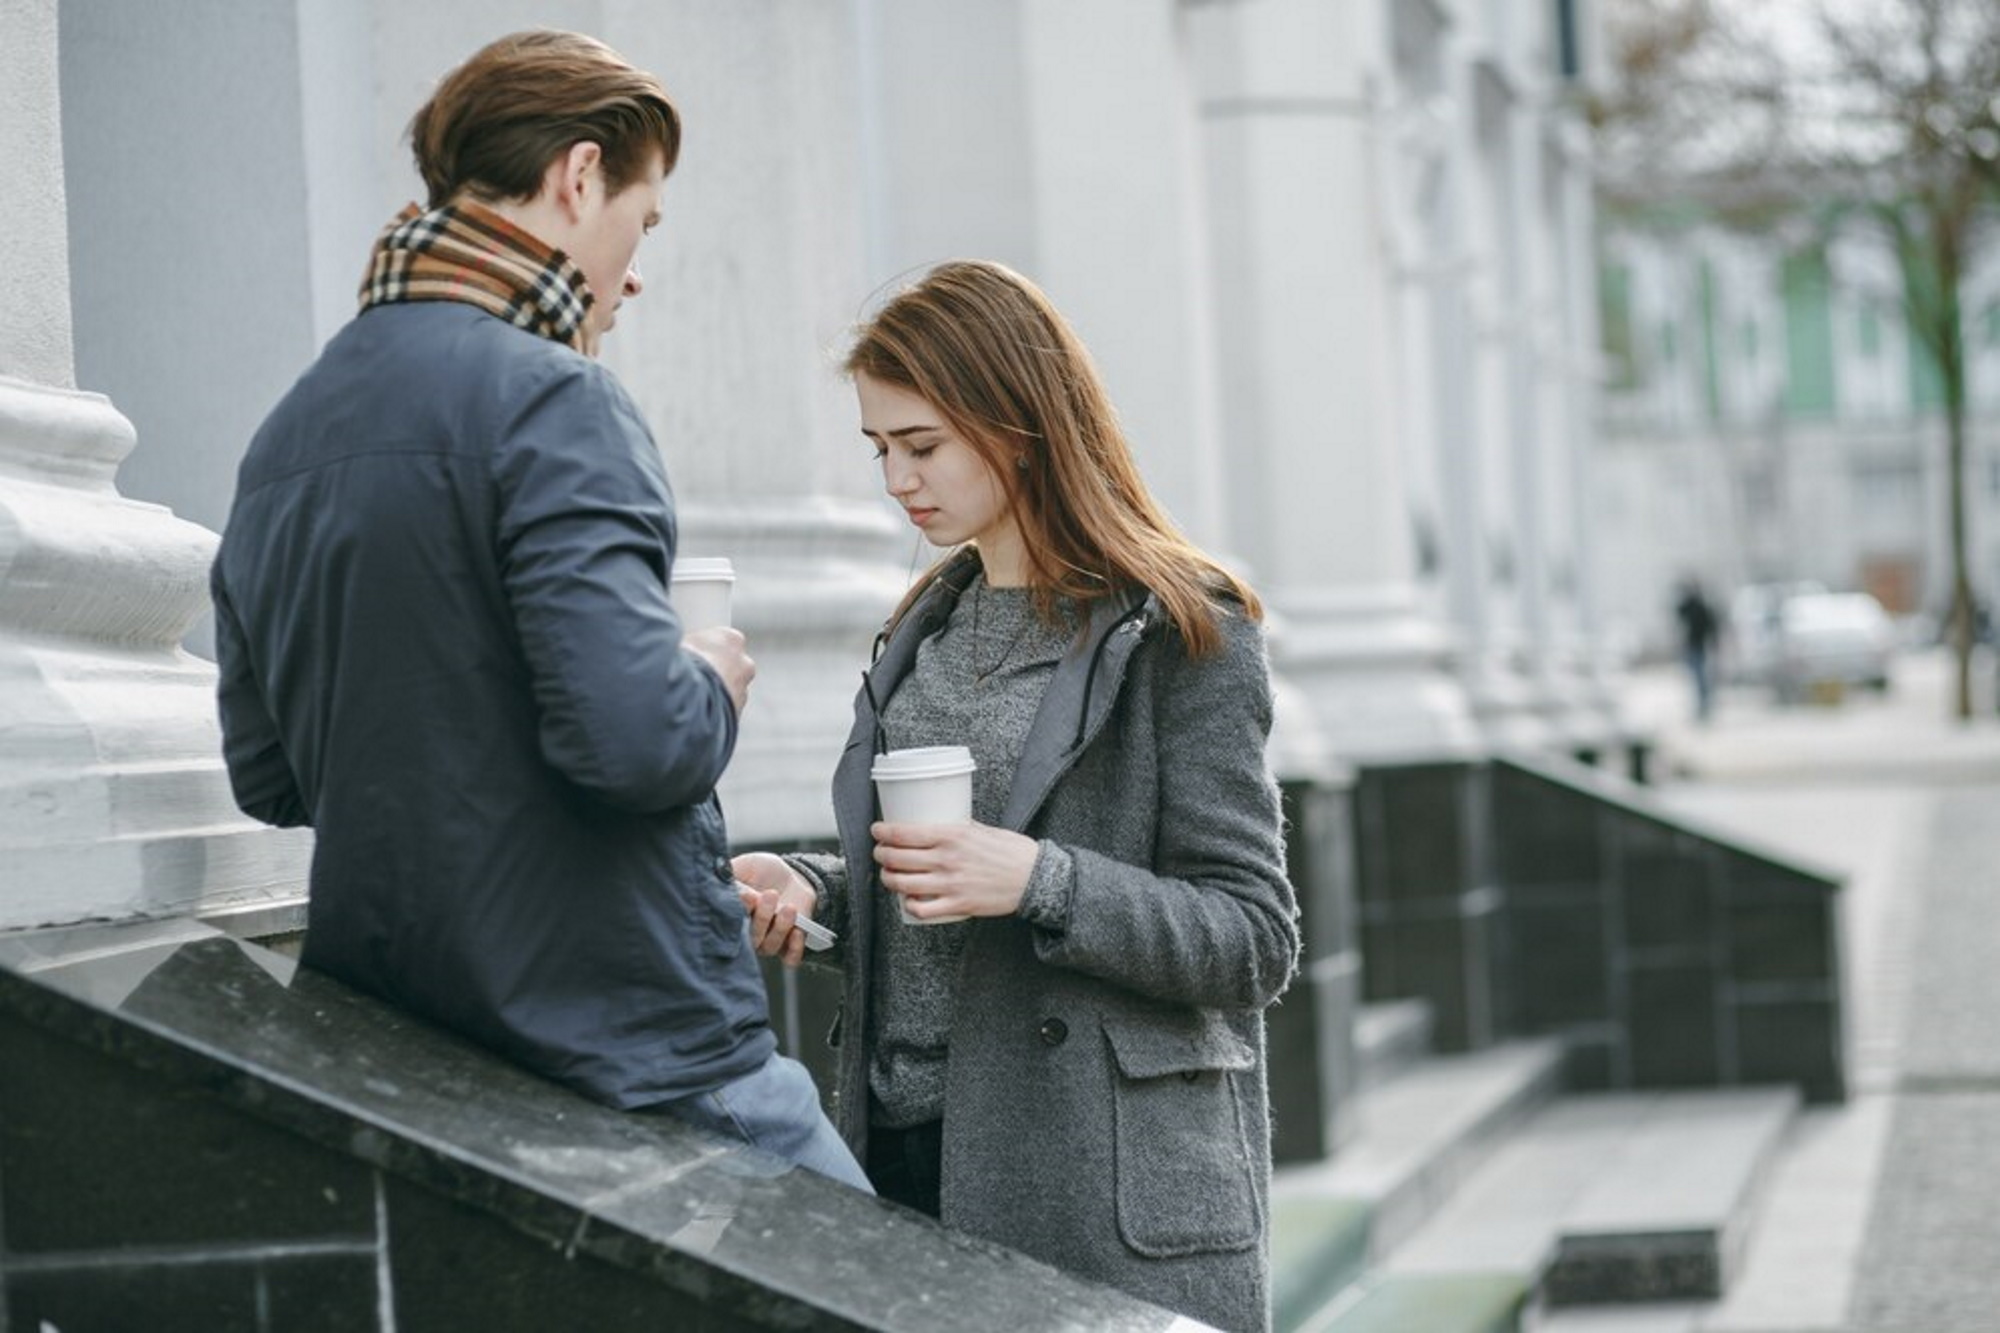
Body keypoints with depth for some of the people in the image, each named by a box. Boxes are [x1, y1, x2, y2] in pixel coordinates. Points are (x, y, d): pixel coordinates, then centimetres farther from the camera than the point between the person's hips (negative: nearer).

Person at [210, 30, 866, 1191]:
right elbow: (633, 735, -22)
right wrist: (715, 686, -2)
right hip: (641, 1050, -8)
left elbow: (267, 777, 17)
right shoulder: (550, 401, -13)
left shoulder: (284, 439, 12)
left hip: (401, 1048, 8)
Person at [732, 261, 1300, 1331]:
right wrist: (811, 886, 1)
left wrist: (1041, 882, -22)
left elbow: (1255, 941, -10)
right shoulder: (929, 626, 14)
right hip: (907, 1152, 6)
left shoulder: (1180, 636, -7)